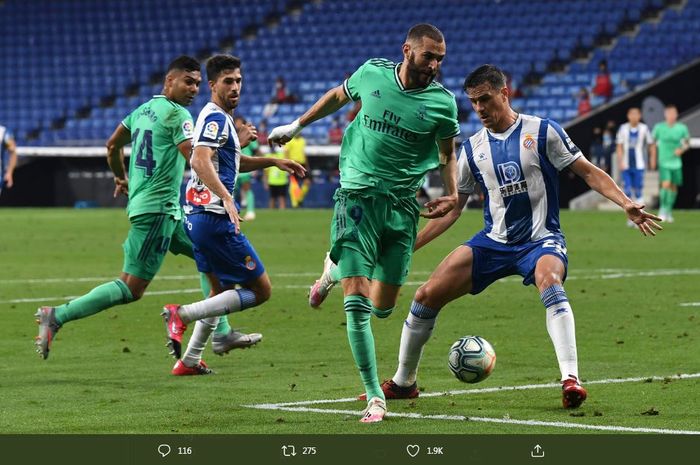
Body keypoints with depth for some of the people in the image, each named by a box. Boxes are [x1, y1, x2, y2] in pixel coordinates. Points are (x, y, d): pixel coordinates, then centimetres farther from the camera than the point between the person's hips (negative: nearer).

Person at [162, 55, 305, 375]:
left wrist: (273, 162, 31)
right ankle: (183, 314, -13)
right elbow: (200, 162, -28)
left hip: (197, 216, 10)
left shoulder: (219, 118, 19)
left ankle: (190, 361, 23)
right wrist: (227, 198, -40)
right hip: (214, 217, -10)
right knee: (260, 290, -5)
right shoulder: (216, 118, -12)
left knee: (223, 290, 23)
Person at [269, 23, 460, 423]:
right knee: (356, 302, -13)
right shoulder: (373, 73, -4)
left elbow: (447, 153, 12)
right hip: (358, 196, -2)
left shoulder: (442, 102, -4)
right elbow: (339, 96, 18)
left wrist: (452, 195, -4)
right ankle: (374, 396, -5)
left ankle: (335, 268, 39)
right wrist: (296, 126, 26)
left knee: (383, 307, 7)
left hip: (402, 206, 2)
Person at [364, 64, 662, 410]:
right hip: (492, 241, 4)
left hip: (541, 239, -4)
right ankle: (403, 382, 14)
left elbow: (588, 172, -2)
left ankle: (570, 379, -43)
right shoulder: (473, 149, 7)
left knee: (550, 282, -39)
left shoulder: (542, 132, -4)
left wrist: (626, 204, -16)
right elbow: (451, 209, 14)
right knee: (426, 296, -5)